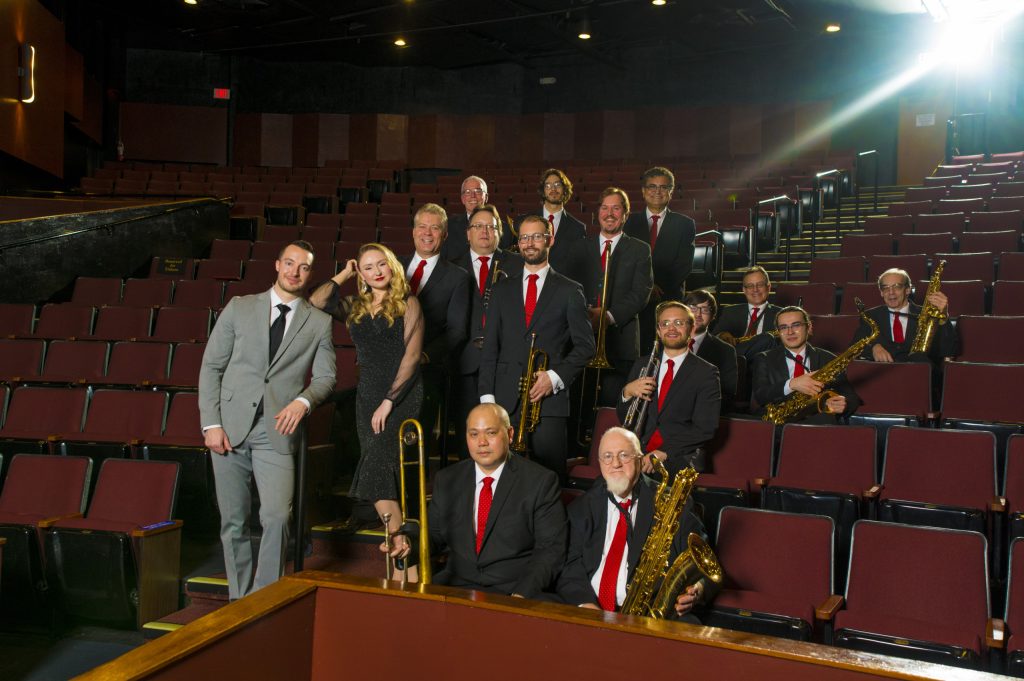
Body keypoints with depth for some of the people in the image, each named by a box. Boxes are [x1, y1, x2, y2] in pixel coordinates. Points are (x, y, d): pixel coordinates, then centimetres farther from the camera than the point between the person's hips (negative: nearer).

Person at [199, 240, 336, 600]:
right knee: (233, 522, 8)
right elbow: (211, 366, 6)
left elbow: (325, 376, 8)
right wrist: (211, 423, -3)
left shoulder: (319, 322, 7)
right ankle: (239, 600, 23)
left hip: (276, 432, -1)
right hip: (230, 426, 1)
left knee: (277, 517, -15)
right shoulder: (239, 307, 7)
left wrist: (303, 401, -14)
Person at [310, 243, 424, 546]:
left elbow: (412, 355, -6)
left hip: (402, 396, -5)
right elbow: (317, 302, -3)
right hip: (367, 396, 5)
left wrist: (389, 401, -11)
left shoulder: (407, 304, 2)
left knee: (376, 471, -19)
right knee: (382, 475, 2)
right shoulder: (354, 306, 15)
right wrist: (343, 274, 8)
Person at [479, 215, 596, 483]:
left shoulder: (569, 291, 7)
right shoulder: (501, 290, 15)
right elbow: (490, 347, 12)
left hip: (549, 398, -2)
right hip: (506, 400, 2)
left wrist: (555, 377, -10)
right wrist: (487, 395, 2)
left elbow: (585, 345, 4)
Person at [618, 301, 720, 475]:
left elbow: (706, 428, -6)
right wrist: (627, 393, -6)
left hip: (680, 459, -2)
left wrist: (663, 453, -17)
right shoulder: (642, 365, 16)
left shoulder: (706, 373, 3)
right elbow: (624, 419, 16)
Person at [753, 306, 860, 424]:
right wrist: (791, 384, -20)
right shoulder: (764, 360, 13)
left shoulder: (828, 360, 17)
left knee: (827, 419, -36)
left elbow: (851, 397, 14)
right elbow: (760, 396, -3)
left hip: (816, 422, 0)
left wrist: (843, 404, -11)